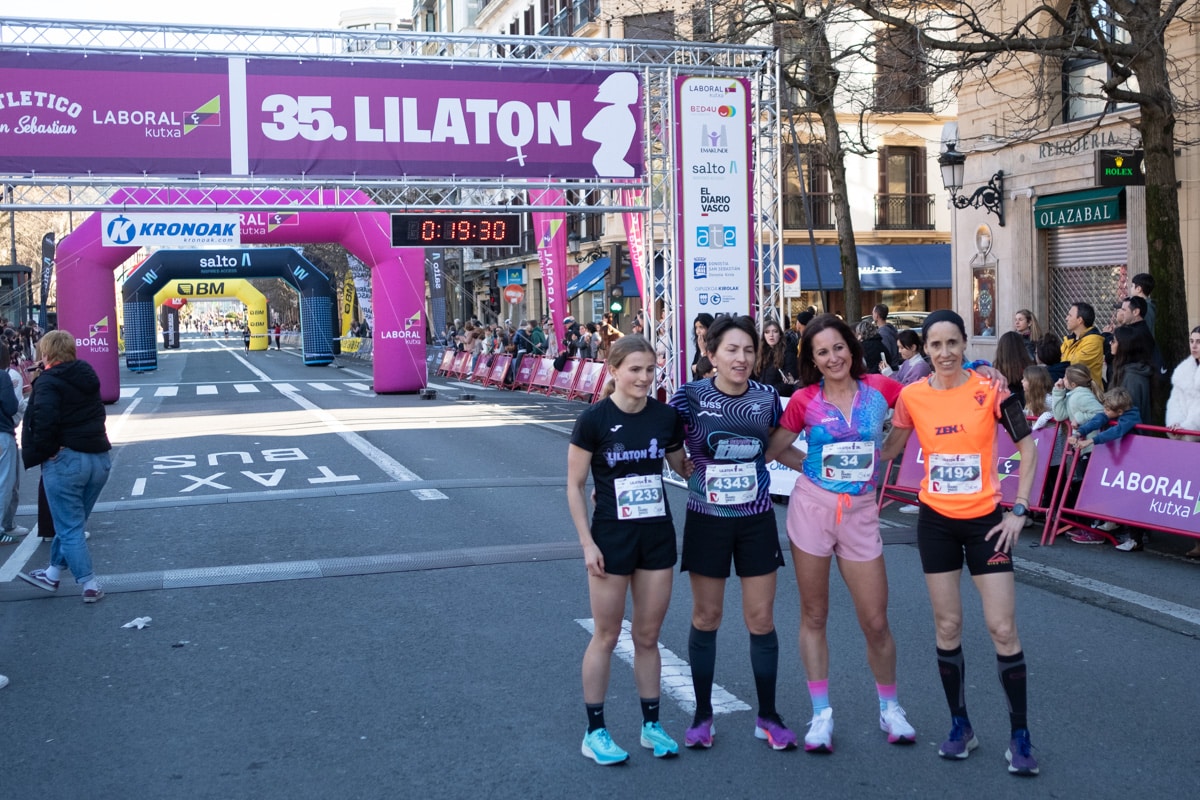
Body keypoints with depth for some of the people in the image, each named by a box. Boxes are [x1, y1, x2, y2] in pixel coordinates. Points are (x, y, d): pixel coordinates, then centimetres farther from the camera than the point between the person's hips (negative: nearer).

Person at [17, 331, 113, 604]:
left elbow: (44, 422, -24)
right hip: (99, 458, 8)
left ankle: (90, 585, 0)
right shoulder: (87, 378, 13)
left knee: (69, 528, 2)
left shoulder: (48, 382, -12)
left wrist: (37, 454, -11)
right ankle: (53, 573, 31)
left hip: (65, 460, -8)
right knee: (71, 522, 19)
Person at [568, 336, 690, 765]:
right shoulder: (594, 420, -12)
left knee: (648, 635, 12)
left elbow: (682, 467, 14)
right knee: (606, 636, 6)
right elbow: (575, 485, -7)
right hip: (611, 536, -3)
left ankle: (651, 725, 26)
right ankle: (595, 732, 18)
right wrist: (587, 543, -11)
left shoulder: (667, 416, -2)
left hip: (658, 536, 3)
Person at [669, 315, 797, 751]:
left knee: (761, 618, 4)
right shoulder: (690, 396, -10)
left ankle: (768, 716, 20)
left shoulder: (767, 398, -2)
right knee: (706, 617, 8)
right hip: (707, 520, -1)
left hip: (756, 520, 2)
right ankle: (702, 715, 23)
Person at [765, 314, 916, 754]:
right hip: (812, 505, 0)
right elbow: (772, 450, 4)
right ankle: (821, 713, 18)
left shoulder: (879, 388, -1)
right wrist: (812, 465, -1)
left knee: (875, 622, 3)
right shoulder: (805, 401, -2)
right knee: (813, 616, 7)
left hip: (860, 511, 0)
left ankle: (890, 708, 24)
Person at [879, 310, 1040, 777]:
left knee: (1003, 628, -3)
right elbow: (888, 450, 11)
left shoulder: (990, 389, -8)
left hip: (985, 520, -2)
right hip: (936, 521, 2)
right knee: (947, 626, 7)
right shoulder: (911, 397, -3)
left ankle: (1020, 738, 9)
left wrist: (1019, 510, -6)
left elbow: (1027, 448, -1)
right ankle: (960, 727, 22)